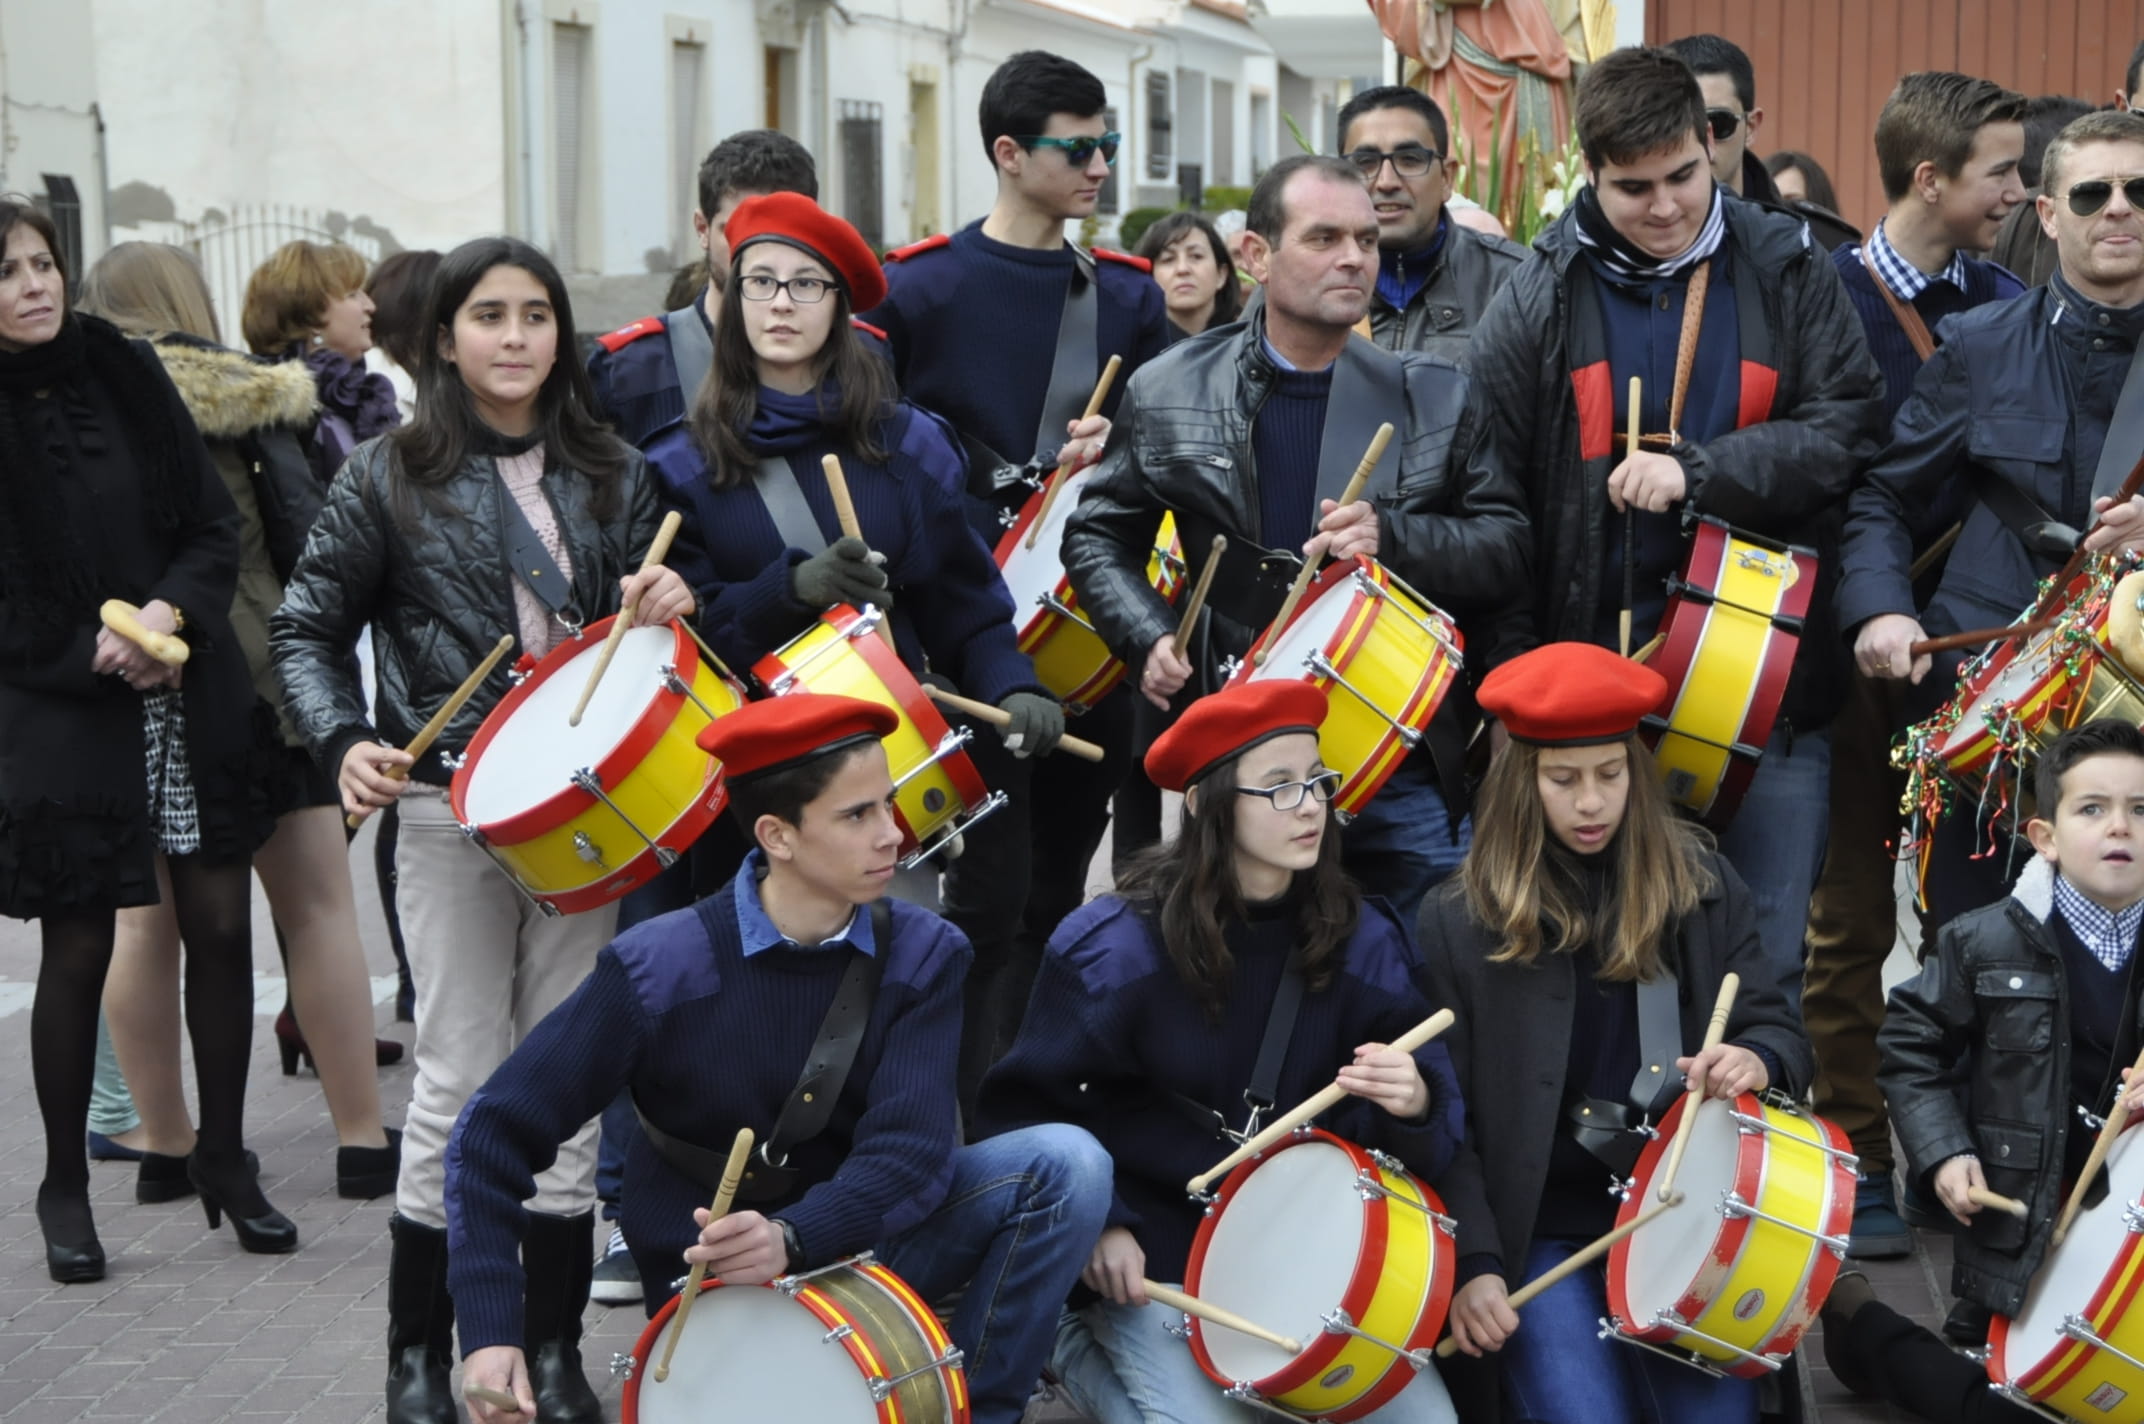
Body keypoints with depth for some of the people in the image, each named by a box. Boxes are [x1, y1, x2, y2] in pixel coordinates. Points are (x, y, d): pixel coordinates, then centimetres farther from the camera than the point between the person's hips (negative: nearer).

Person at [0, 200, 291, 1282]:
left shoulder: (122, 373, 5)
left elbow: (215, 523, 5)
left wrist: (172, 610, -12)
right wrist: (94, 655, -16)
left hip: (190, 696, 3)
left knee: (221, 926, 3)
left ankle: (223, 1155, 18)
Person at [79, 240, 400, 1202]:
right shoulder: (244, 400, -2)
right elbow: (306, 536, -7)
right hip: (253, 681, -2)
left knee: (146, 921, 10)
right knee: (318, 910, 3)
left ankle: (167, 1148, 12)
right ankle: (362, 1140, 1)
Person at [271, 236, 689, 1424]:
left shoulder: (612, 478, 11)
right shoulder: (389, 478, 1)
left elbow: (646, 621, 18)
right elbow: (308, 630, 3)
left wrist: (669, 606, -6)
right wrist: (346, 743, -15)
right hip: (450, 808, -3)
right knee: (462, 1083, -2)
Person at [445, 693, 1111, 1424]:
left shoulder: (923, 955, -9)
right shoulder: (659, 967, -16)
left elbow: (911, 1152, -19)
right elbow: (493, 1134, -14)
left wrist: (792, 1237, -39)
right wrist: (491, 1330, -24)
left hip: (865, 1238, 2)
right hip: (719, 1284, -2)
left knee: (1065, 1163, -20)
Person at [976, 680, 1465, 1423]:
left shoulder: (1363, 941, -3)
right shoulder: (1116, 947, -13)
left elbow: (1436, 1104, -3)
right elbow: (1026, 1107, -5)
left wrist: (1411, 1103, -27)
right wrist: (1095, 1225, -17)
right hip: (1151, 1261, -4)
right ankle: (1085, 1346, 8)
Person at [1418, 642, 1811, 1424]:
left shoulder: (1700, 881, 5)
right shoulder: (1459, 920, -3)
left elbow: (1777, 1030, 7)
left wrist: (1754, 1061, -18)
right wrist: (1473, 1262, -13)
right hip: (1541, 1238, -2)